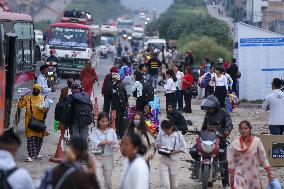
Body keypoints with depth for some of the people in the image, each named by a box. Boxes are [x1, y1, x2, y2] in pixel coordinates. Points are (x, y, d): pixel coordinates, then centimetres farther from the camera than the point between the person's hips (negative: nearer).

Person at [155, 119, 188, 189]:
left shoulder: (178, 134, -6)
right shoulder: (160, 134, -2)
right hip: (163, 159, 0)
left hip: (174, 160, 1)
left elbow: (184, 148, -2)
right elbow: (157, 142, 16)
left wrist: (176, 151, -19)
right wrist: (158, 145, -7)